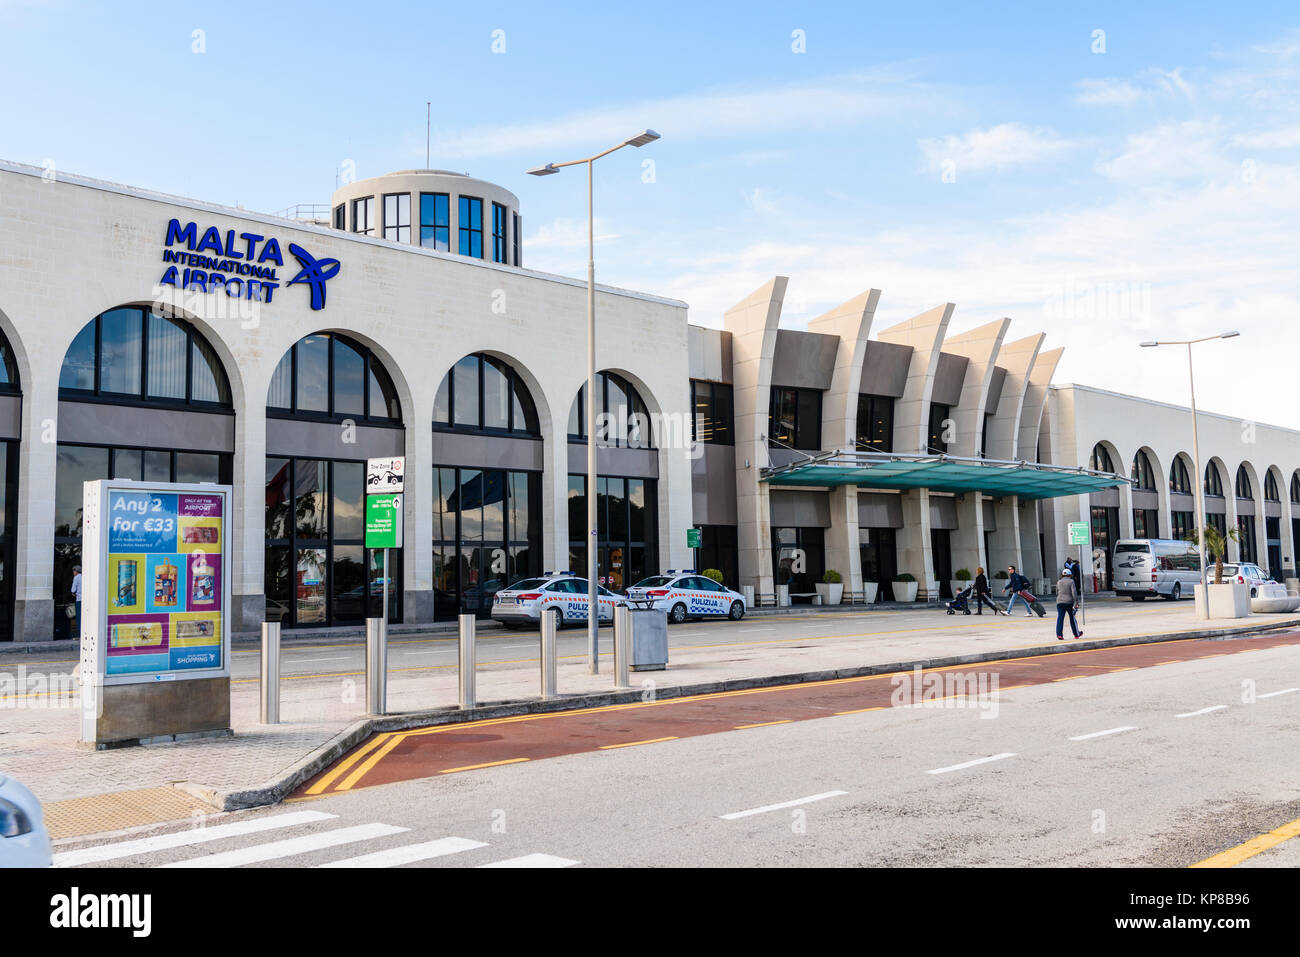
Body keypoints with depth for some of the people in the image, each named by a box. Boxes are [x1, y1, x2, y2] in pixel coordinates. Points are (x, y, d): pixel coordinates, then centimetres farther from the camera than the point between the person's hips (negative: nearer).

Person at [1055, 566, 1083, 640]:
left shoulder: (1059, 582, 10)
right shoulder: (1071, 581, -3)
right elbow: (1074, 592, -12)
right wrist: (1076, 601, -11)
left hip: (1060, 602, 3)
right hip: (1069, 602, -2)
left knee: (1060, 618, -3)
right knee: (1072, 618, 12)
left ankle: (1059, 634, -15)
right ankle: (1076, 634, 26)